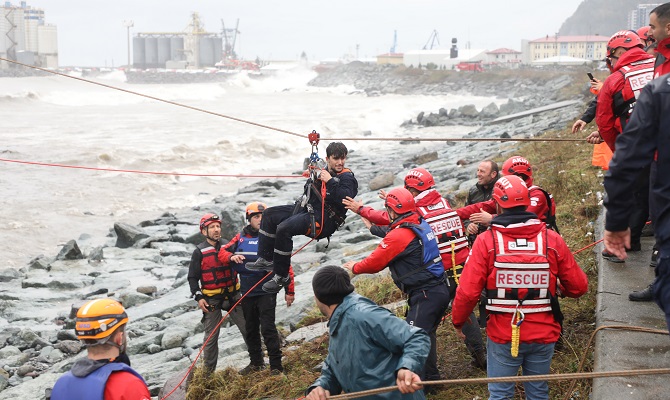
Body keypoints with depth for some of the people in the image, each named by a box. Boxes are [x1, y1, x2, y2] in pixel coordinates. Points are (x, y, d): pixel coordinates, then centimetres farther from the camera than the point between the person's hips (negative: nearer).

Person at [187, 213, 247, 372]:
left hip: (233, 295, 3)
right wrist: (198, 297, -9)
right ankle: (209, 370, 16)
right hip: (211, 299, -3)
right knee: (211, 336, 4)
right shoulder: (200, 252, -3)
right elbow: (192, 277, -1)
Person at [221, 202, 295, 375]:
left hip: (266, 292, -5)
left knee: (268, 328, -10)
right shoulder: (241, 238, 6)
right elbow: (222, 252, 5)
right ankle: (256, 362, 30)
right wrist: (232, 257, -19)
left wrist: (290, 291, -6)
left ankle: (276, 367, -2)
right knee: (250, 329, 15)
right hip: (247, 293, 5)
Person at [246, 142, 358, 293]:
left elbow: (346, 199, -26)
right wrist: (312, 177, 5)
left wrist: (330, 182, -20)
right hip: (308, 210, 10)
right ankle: (266, 259, 3)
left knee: (284, 228, -27)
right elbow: (309, 194, 22)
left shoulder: (347, 178, -7)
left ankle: (281, 276, -18)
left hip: (324, 220, -10)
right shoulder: (324, 172, 16)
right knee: (269, 214, 7)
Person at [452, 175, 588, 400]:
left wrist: (458, 321, 3)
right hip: (543, 336, 2)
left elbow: (468, 291, -15)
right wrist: (558, 288, 21)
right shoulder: (552, 239, -7)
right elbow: (579, 286, -1)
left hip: (502, 336, -2)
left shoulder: (487, 241, -13)